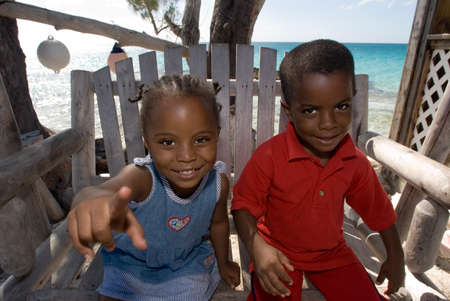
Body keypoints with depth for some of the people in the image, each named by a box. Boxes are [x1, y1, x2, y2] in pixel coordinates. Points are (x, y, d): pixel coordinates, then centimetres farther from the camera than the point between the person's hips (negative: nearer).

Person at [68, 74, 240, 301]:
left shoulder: (218, 182, -26)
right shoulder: (142, 177, -37)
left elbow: (218, 223, -5)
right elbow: (107, 189, -60)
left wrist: (223, 263, 11)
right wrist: (98, 200, -85)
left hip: (187, 264, 2)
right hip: (132, 264, -1)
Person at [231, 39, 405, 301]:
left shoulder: (357, 163, -11)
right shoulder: (269, 156, -25)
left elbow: (379, 211, 6)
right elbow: (244, 204, -16)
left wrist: (395, 259, 16)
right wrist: (256, 246, -32)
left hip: (332, 252, 4)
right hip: (278, 253, -3)